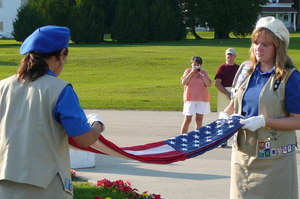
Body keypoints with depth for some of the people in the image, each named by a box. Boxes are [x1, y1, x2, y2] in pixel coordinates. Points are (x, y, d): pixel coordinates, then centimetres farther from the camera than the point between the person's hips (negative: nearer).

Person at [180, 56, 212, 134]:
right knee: (187, 119, -3)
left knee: (199, 119, 5)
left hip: (202, 98, 2)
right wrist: (192, 72, -11)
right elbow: (183, 82, -9)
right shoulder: (188, 71, 5)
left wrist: (201, 73, -10)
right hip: (190, 98, -2)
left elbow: (208, 84, -6)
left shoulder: (204, 72, 6)